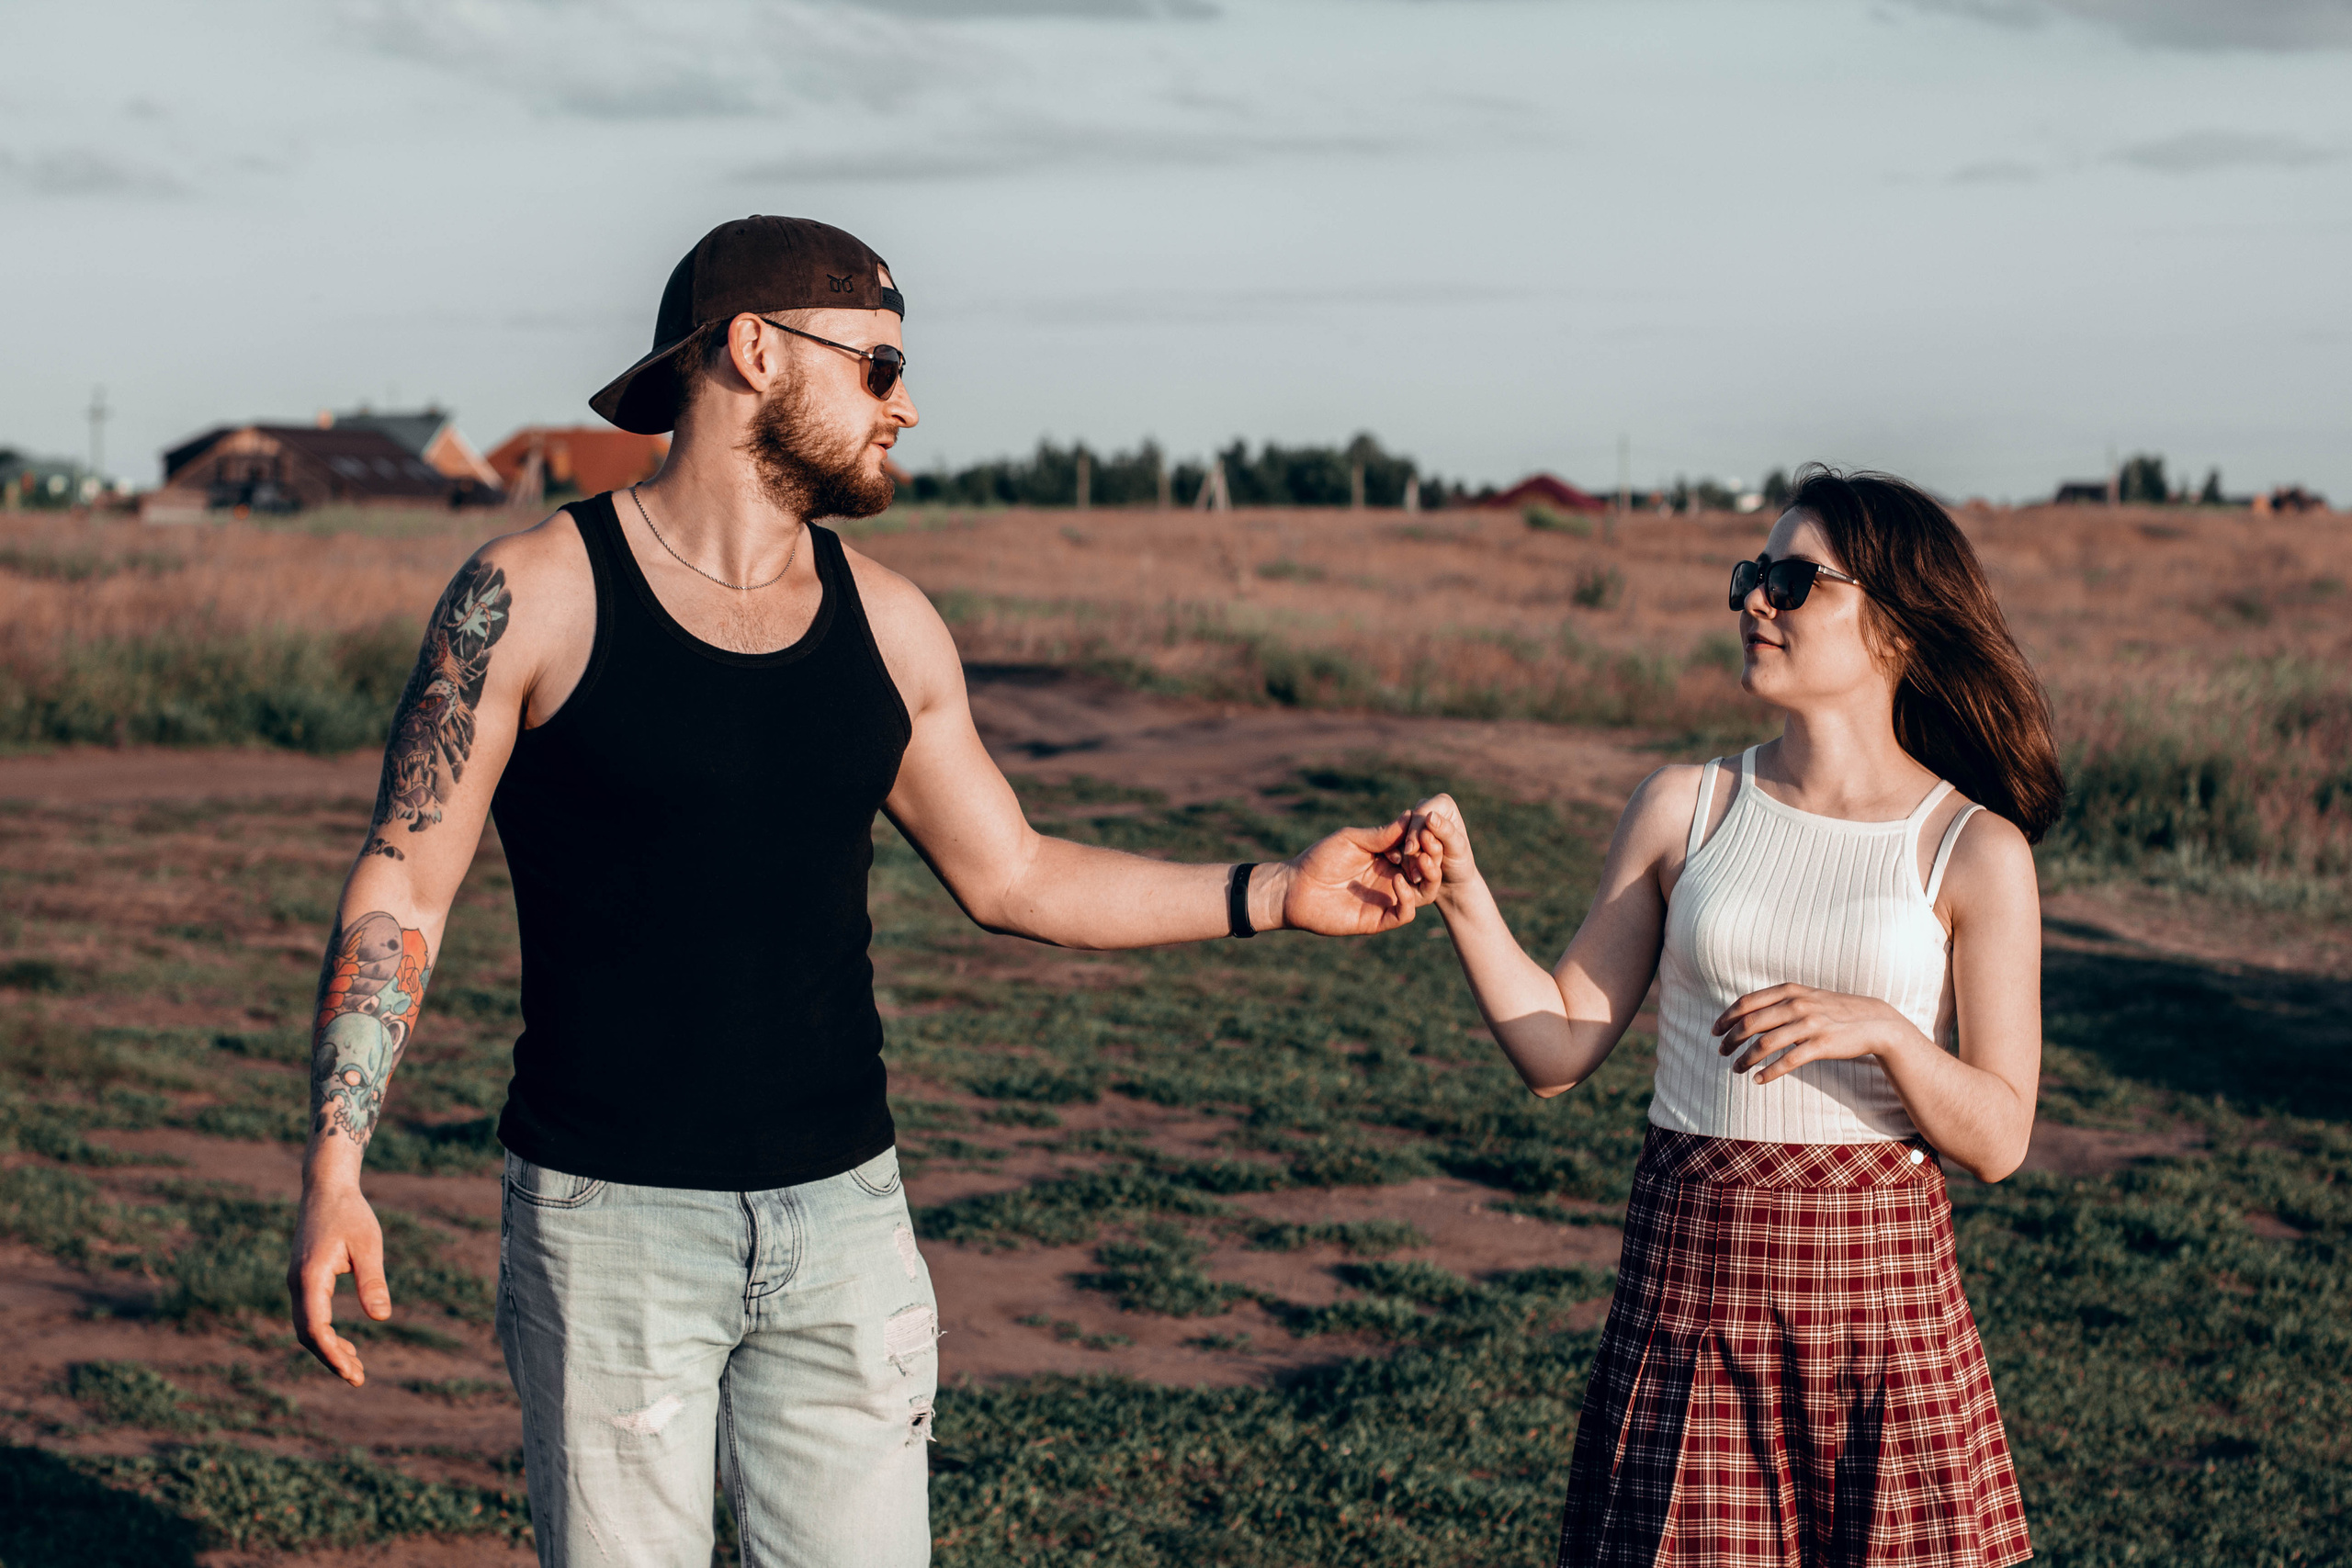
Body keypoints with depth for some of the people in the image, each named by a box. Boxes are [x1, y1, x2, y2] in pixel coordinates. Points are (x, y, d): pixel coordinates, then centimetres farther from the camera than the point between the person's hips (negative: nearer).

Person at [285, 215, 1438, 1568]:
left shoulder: (890, 627, 6)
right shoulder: (533, 597, -7)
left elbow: (1012, 875, 15)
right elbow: (403, 890, -5)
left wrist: (1276, 894, 9)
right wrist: (336, 1171, -14)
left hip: (843, 1208, 4)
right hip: (611, 1218, -4)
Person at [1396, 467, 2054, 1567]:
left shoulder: (1975, 852, -1)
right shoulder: (1683, 810, 5)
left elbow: (1997, 1138, -5)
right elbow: (1559, 1049, 4)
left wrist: (1881, 1028, -22)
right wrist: (1463, 894, -9)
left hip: (1878, 1298, -2)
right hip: (1687, 1285, 2)